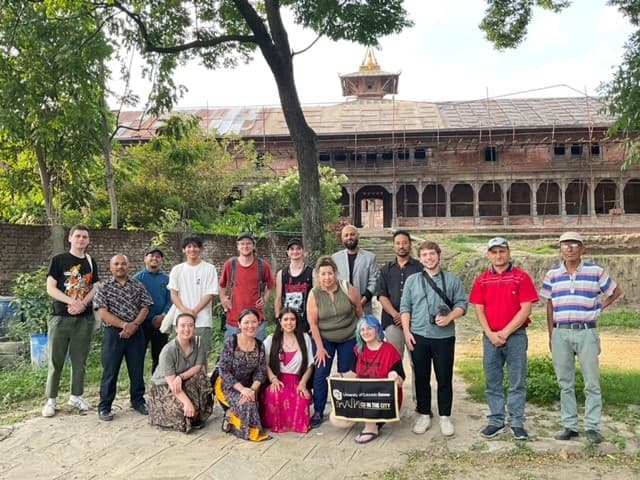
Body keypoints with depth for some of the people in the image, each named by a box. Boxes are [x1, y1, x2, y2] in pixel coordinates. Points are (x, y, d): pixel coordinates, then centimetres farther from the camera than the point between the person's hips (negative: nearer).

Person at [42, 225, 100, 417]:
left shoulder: (91, 263, 10)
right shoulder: (58, 260, 0)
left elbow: (95, 288, 5)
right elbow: (50, 288, -6)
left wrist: (83, 304, -13)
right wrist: (72, 301, -17)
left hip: (85, 318, 3)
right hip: (60, 316, -3)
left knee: (80, 360, 8)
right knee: (56, 360, 1)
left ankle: (76, 396, 20)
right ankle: (51, 399, 10)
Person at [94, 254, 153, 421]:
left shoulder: (138, 286, 8)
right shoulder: (104, 287, 1)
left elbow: (145, 308, 3)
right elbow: (103, 312, -8)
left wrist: (134, 325, -13)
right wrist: (123, 324, -16)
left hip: (136, 333, 3)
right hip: (113, 333, -2)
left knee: (137, 370, 10)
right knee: (110, 371, 2)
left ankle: (138, 401, 24)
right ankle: (104, 407, 11)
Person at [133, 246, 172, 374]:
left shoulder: (166, 279, 6)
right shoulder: (138, 278, -1)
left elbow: (170, 300, 2)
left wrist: (163, 316, -13)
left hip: (161, 324, 2)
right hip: (142, 324, -2)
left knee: (159, 358, 11)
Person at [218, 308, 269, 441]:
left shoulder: (260, 346, 2)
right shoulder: (230, 342, -11)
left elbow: (261, 373, 0)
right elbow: (224, 371, -13)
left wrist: (252, 389, -19)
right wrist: (242, 389, -22)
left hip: (249, 387, 4)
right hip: (230, 386, -4)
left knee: (251, 400, -26)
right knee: (247, 404, -29)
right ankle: (248, 431, -1)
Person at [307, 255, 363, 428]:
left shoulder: (347, 289, -14)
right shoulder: (314, 294, -14)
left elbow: (359, 310, 1)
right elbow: (312, 323, -11)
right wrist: (320, 347, -11)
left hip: (349, 338, 1)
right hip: (324, 339, 0)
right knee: (320, 375, -3)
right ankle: (318, 413, 8)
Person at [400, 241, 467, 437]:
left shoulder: (452, 280, 4)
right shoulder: (412, 280, 8)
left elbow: (461, 304, 2)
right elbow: (405, 307, 6)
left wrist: (449, 317, -15)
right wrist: (406, 332, -2)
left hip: (444, 337, -1)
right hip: (418, 337, 1)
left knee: (444, 378, 5)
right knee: (421, 377, 9)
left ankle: (445, 417, 19)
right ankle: (424, 415, 22)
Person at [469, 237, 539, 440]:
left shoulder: (521, 277, -2)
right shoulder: (482, 280, 7)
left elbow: (526, 309, -8)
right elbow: (479, 309, 4)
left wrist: (505, 332, -11)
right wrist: (490, 334, -8)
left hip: (516, 336, -3)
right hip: (490, 337, 3)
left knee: (517, 382, 4)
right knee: (493, 382, 9)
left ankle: (517, 423, 14)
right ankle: (496, 421, 20)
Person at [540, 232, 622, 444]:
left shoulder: (596, 271, 0)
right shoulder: (552, 274, 6)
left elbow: (616, 291, 13)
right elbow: (550, 305, 9)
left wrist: (600, 306, 1)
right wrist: (551, 336, 7)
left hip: (586, 332, -2)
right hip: (561, 333, 2)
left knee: (592, 383, 3)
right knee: (565, 383, 8)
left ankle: (592, 427, 12)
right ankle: (569, 426, 17)